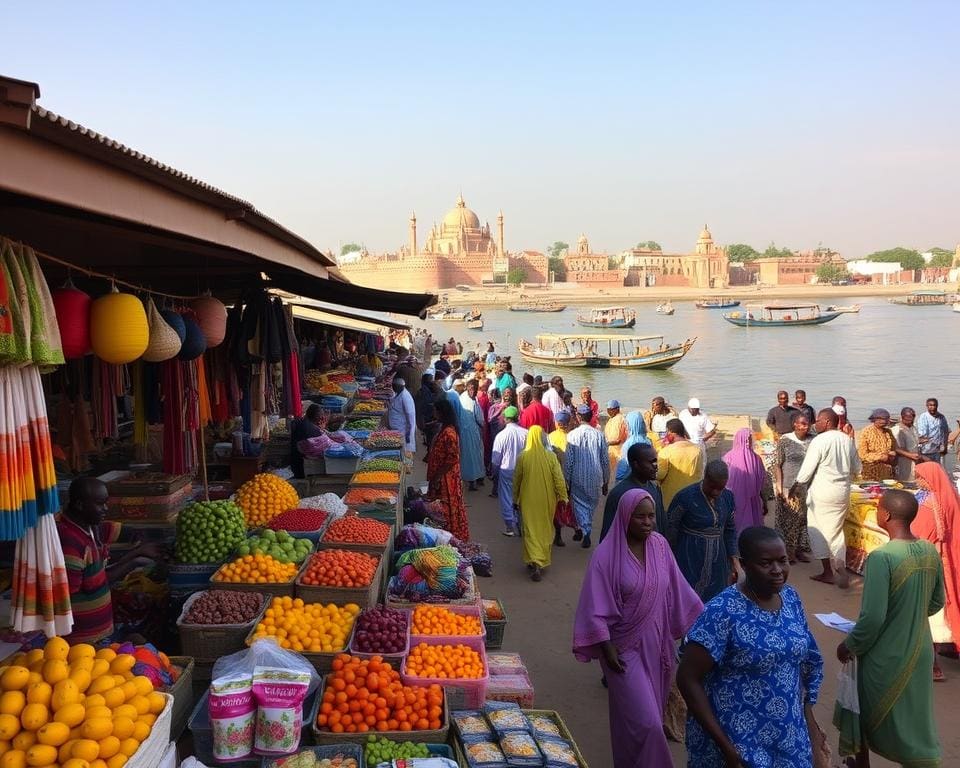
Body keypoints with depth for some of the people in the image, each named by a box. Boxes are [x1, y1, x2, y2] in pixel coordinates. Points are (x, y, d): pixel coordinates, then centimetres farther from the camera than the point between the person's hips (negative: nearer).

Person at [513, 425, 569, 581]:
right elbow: (559, 479, -9)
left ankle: (535, 563, -10)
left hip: (528, 501, -1)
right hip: (547, 500, 1)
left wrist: (515, 500, 12)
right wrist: (563, 497, 3)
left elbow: (516, 480, 0)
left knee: (530, 530, 4)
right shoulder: (551, 456, -11)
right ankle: (543, 560, 28)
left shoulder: (522, 457, -9)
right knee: (546, 529, 17)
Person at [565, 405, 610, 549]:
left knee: (580, 504, 11)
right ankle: (584, 530, 24)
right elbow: (605, 461, 0)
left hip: (577, 478, -2)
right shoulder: (599, 435, -6)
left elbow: (568, 461, -8)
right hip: (595, 478, 2)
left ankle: (584, 531, -2)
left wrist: (567, 481, 3)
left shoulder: (572, 435, -11)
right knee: (591, 506, 18)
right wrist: (606, 481, 11)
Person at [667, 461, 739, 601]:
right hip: (690, 562, -5)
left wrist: (732, 559, 7)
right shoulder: (685, 497, -16)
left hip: (717, 563, 5)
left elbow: (730, 530, 11)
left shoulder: (728, 497, 1)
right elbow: (670, 528, -6)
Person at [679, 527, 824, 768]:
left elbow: (805, 658, 12)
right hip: (738, 739, -6)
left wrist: (807, 710, 9)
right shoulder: (723, 612, -22)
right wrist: (725, 745, -20)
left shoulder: (791, 597, -2)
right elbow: (688, 679, -21)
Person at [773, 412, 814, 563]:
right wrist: (778, 486, -11)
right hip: (789, 488, -3)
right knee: (788, 518, 3)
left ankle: (800, 549, 22)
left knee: (804, 517, 9)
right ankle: (787, 550, 14)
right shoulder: (785, 441, -6)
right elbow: (777, 464, -5)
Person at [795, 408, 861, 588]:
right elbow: (856, 468, 14)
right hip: (842, 492, 6)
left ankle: (828, 572, 10)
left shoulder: (819, 441, -16)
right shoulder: (848, 440, 4)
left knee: (819, 532, 7)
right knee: (836, 531, 14)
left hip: (822, 493, -6)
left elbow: (808, 467, -13)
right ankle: (840, 569, 4)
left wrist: (797, 485, 0)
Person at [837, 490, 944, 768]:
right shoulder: (931, 552, -4)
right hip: (920, 651, 6)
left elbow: (872, 617, -25)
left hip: (885, 656, -6)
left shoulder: (881, 557, -26)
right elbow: (936, 603, 9)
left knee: (867, 713, 19)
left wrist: (849, 646, -9)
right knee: (915, 722, 18)